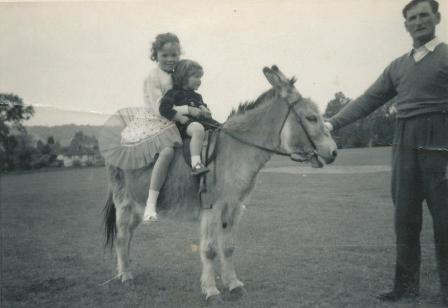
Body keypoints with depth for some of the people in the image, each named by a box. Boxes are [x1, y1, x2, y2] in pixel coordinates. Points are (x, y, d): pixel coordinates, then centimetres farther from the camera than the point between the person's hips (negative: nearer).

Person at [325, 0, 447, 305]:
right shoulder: (397, 66, 15)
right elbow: (368, 101, 13)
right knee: (405, 218, 8)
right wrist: (333, 123, 4)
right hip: (404, 148, 5)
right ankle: (407, 283, 17)